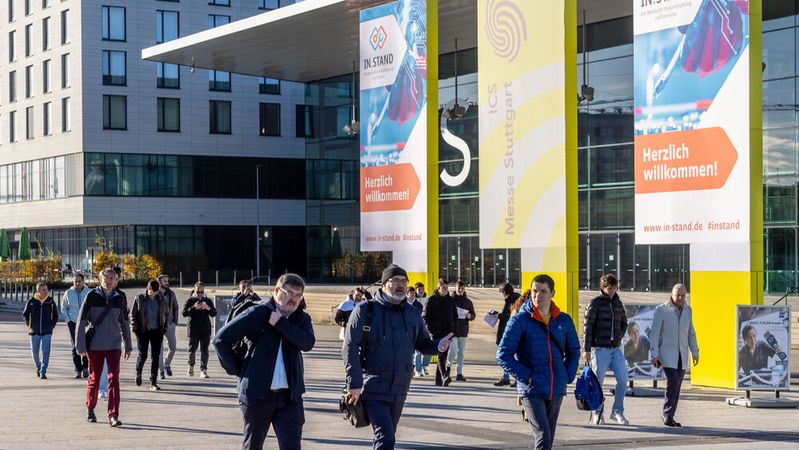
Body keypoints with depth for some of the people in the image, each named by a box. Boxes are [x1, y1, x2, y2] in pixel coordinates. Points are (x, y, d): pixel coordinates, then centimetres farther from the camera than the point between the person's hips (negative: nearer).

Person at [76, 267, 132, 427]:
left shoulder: (119, 298, 3)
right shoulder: (92, 296, -5)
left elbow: (125, 323, 13)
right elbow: (81, 321, -4)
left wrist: (128, 346, 16)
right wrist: (81, 346, -7)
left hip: (114, 345, 1)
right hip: (95, 346, -1)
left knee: (114, 379, -8)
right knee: (94, 378, 9)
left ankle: (113, 415, -10)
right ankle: (90, 408, 32)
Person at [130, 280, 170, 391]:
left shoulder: (162, 300, 4)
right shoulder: (139, 298, -3)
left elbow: (166, 314, 15)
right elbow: (133, 314, 2)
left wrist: (164, 328, 7)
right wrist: (135, 328, -5)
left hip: (157, 332, 2)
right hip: (143, 331, -2)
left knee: (155, 357, 0)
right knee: (142, 355, -1)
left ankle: (153, 383, 5)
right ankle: (138, 374, 31)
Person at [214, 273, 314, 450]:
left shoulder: (301, 319, 9)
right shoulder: (257, 314, -3)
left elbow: (308, 343, -12)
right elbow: (221, 339, -4)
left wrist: (280, 323, -16)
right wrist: (237, 369, -4)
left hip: (290, 396, 2)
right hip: (257, 394, -2)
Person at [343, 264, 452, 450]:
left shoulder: (412, 314, 8)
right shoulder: (365, 310, -7)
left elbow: (423, 344, 14)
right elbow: (350, 348, -10)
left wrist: (439, 345, -11)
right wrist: (354, 384, -16)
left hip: (399, 391, 6)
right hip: (373, 390, -6)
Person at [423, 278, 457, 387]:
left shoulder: (451, 300, 12)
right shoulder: (431, 300, 0)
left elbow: (455, 316, 17)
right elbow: (426, 316, 0)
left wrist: (453, 329, 6)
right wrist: (431, 330, -9)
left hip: (448, 332, 4)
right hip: (436, 333, -4)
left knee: (444, 356, 7)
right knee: (440, 355, -15)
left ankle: (439, 379, 15)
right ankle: (444, 377, -28)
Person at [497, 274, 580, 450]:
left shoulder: (564, 321, 5)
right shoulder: (520, 321, -7)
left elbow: (573, 351, 19)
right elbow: (503, 355, -6)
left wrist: (568, 376, 5)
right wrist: (525, 377, -12)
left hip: (557, 390, 5)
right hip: (532, 391, -5)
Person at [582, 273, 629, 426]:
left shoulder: (618, 303, 12)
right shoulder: (595, 303, -4)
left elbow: (624, 323, 26)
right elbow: (587, 326, -7)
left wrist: (619, 335, 6)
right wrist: (586, 349, -13)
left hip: (616, 349, 5)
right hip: (600, 349, -5)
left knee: (623, 379, -4)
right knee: (597, 381, 0)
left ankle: (617, 412, 8)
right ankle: (596, 414, 11)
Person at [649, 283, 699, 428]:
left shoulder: (687, 310, 9)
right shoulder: (661, 310, -7)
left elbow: (690, 333, 18)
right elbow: (654, 333, -8)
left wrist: (695, 352, 14)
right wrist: (654, 354, -15)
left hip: (682, 354, 5)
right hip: (667, 353, -5)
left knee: (676, 386, 4)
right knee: (673, 381, -19)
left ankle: (670, 417, 12)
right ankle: (667, 414, -7)